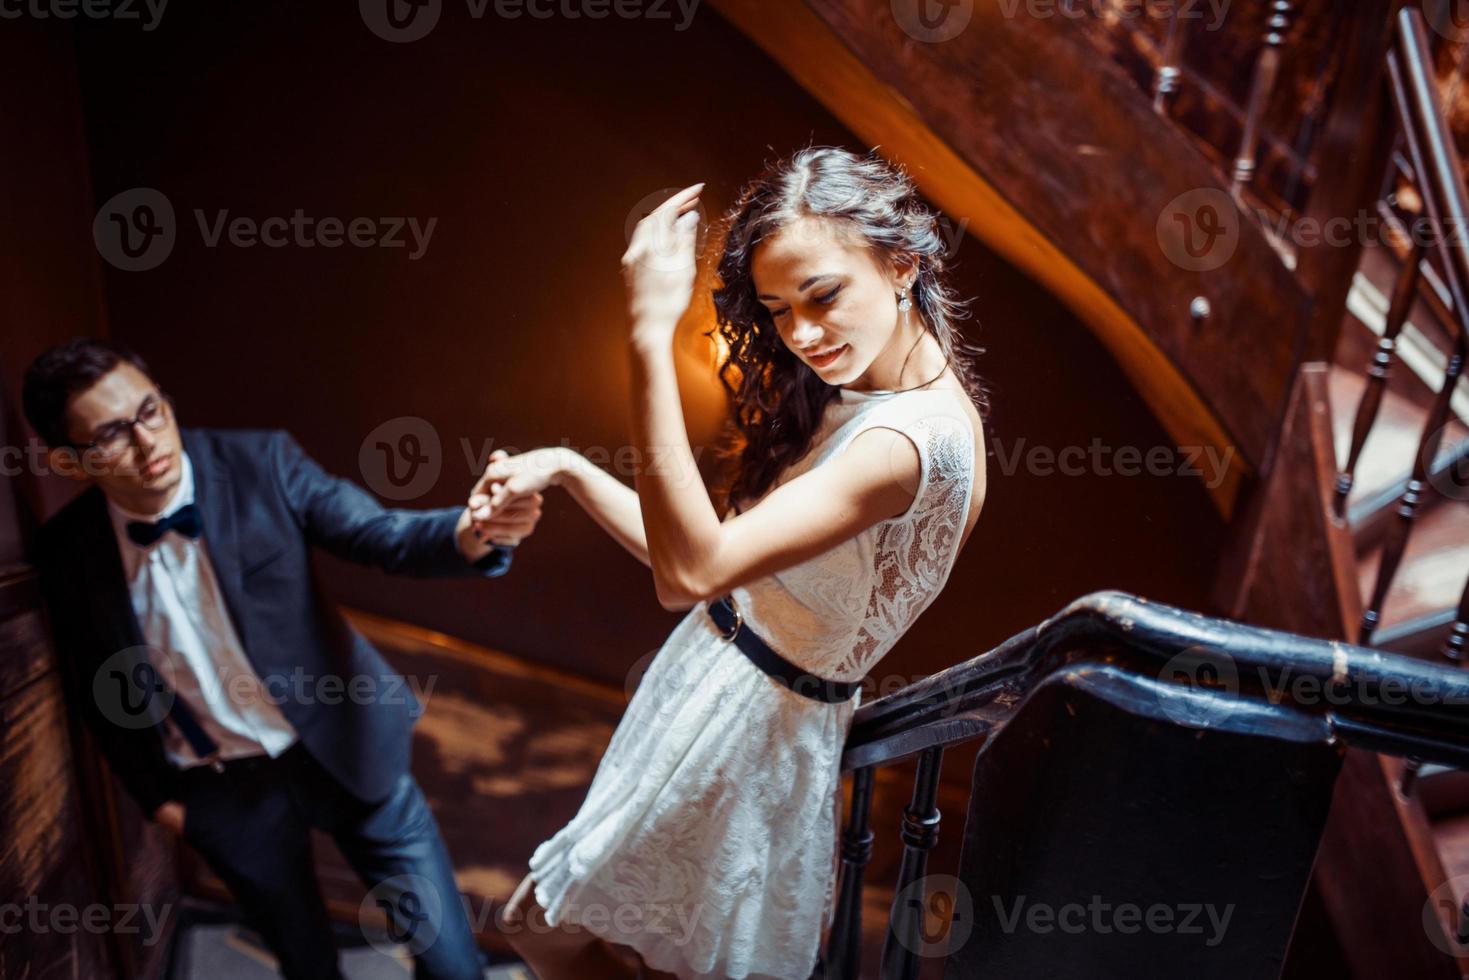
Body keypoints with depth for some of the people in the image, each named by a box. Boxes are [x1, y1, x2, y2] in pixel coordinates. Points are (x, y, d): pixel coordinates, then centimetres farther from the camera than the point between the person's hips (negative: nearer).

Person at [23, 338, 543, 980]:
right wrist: (155, 796, 8)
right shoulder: (67, 551, -10)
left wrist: (471, 531, -44)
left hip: (345, 750, -1)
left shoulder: (259, 463, -15)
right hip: (224, 795, 2)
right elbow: (94, 688, 5)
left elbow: (383, 535, -23)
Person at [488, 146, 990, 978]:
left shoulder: (910, 439, -28)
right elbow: (708, 553, 3)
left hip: (748, 732, -8)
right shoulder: (851, 395, 2)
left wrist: (652, 334, -38)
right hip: (723, 698, 9)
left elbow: (690, 573, -37)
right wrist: (568, 470, -6)